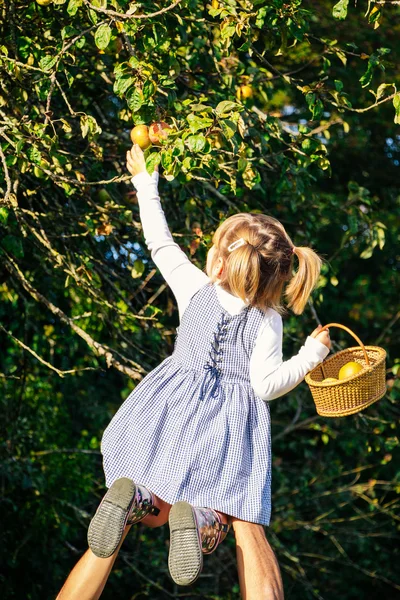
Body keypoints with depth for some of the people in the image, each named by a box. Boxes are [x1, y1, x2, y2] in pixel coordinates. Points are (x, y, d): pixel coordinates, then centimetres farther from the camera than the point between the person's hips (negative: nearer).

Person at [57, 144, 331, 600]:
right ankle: (201, 519, -32)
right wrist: (312, 354, 4)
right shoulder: (267, 321, -6)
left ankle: (134, 498, -24)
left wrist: (145, 184, 26)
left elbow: (160, 243, 13)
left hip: (174, 408, 3)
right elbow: (268, 384, -10)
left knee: (156, 511, 13)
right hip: (228, 425, -2)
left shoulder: (194, 288, 0)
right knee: (247, 530, 3)